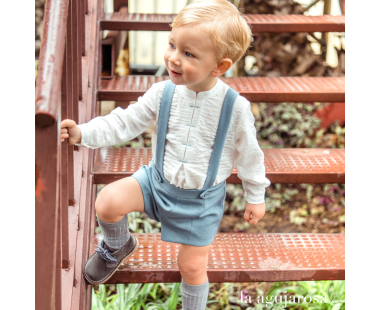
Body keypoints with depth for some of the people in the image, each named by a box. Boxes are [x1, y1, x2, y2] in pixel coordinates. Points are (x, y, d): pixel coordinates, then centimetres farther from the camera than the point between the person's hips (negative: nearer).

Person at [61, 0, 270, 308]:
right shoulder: (163, 93, -14)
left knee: (192, 265, 5)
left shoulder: (235, 107, -20)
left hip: (202, 199, -2)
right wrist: (83, 133, -22)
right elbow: (125, 123, -8)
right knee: (107, 202, -18)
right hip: (158, 180, 2)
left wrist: (256, 196, 4)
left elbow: (248, 154, -6)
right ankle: (118, 246, 16)